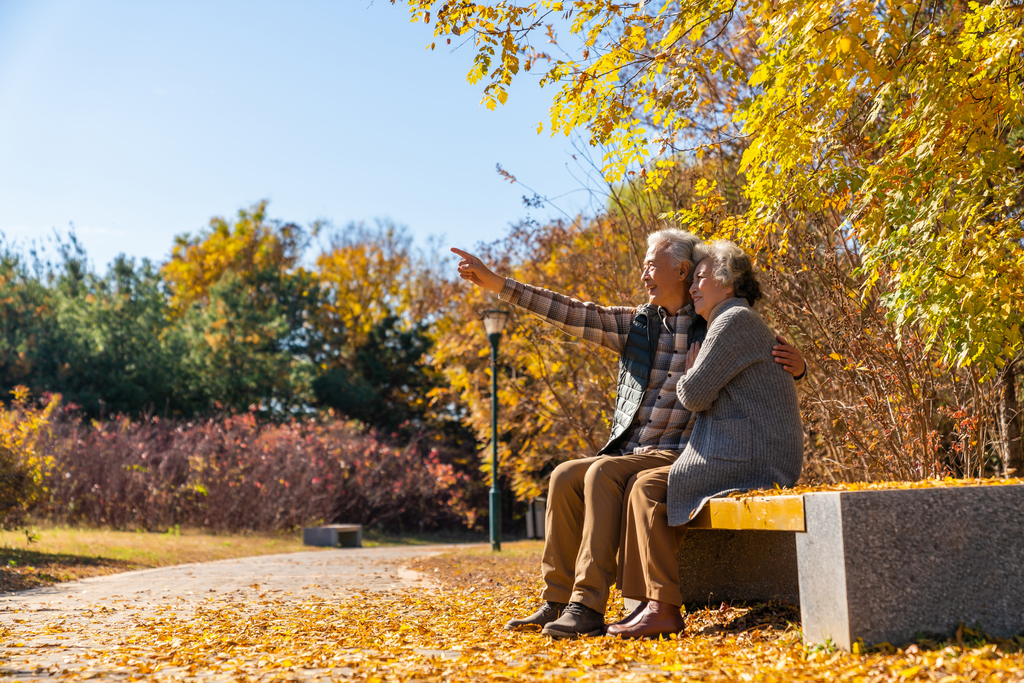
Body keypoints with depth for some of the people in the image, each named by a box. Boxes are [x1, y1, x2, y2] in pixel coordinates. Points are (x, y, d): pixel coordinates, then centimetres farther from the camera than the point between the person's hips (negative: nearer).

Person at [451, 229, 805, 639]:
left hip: (678, 459, -6)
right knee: (565, 477, -16)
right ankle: (557, 602, -11)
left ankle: (588, 607, -30)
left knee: (602, 473, -29)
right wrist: (496, 284, 1)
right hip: (630, 455, 6)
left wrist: (795, 364, -13)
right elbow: (571, 313, 6)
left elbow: (780, 353, 13)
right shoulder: (635, 323, 12)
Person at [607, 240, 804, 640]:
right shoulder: (732, 322, 25)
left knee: (648, 487, -13)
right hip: (746, 456, 10)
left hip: (752, 457, -10)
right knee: (650, 485, 5)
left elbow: (695, 394, -15)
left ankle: (663, 607, -12)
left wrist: (689, 372, 5)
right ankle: (655, 603, 1)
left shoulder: (735, 320, -9)